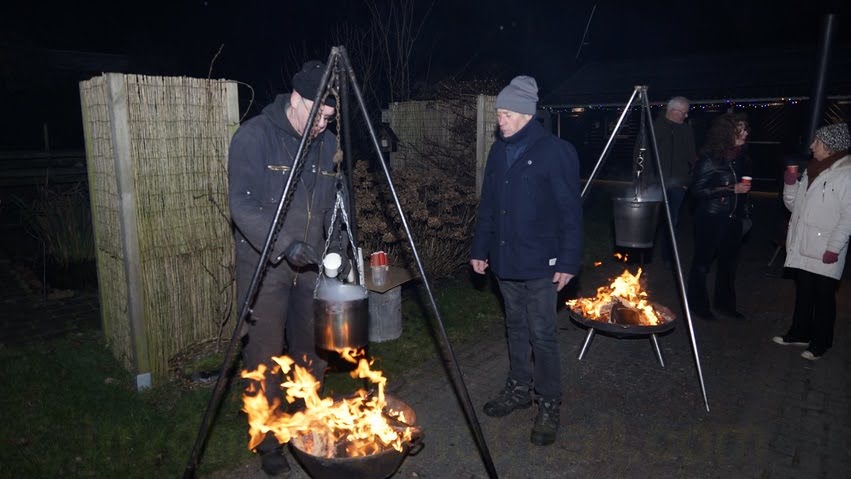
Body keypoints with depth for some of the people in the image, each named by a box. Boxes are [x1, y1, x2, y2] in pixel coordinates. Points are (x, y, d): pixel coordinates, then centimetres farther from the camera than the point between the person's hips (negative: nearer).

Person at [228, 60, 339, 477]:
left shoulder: (328, 144, 6)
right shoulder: (254, 136, -12)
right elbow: (243, 205, -19)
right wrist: (284, 244, -29)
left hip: (311, 265, 5)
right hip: (265, 265, -5)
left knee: (312, 354, 14)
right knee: (265, 360, 2)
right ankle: (268, 444, 22)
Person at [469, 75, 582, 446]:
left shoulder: (555, 152, -12)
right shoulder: (499, 151, 8)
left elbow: (570, 211, -12)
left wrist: (568, 261, -14)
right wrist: (480, 249, 12)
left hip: (539, 264, -6)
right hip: (504, 261, 7)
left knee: (541, 336, 0)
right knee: (515, 329, 18)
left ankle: (549, 405, 17)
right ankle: (518, 389, 34)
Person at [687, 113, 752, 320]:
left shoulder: (740, 156, 6)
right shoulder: (710, 159, -13)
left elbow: (742, 184, 18)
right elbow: (698, 189, -17)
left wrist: (743, 210, 16)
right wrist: (731, 189, -20)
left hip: (733, 218, 7)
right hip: (711, 218, -7)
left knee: (729, 261, 13)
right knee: (703, 261, 4)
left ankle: (725, 303, 27)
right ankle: (697, 304, 18)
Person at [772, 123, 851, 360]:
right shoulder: (811, 170, 13)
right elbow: (794, 205, 18)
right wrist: (790, 183, 2)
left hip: (825, 252, -7)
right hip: (803, 247, 7)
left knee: (824, 297, 5)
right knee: (803, 293, 17)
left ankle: (820, 343, 17)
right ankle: (799, 333, 31)